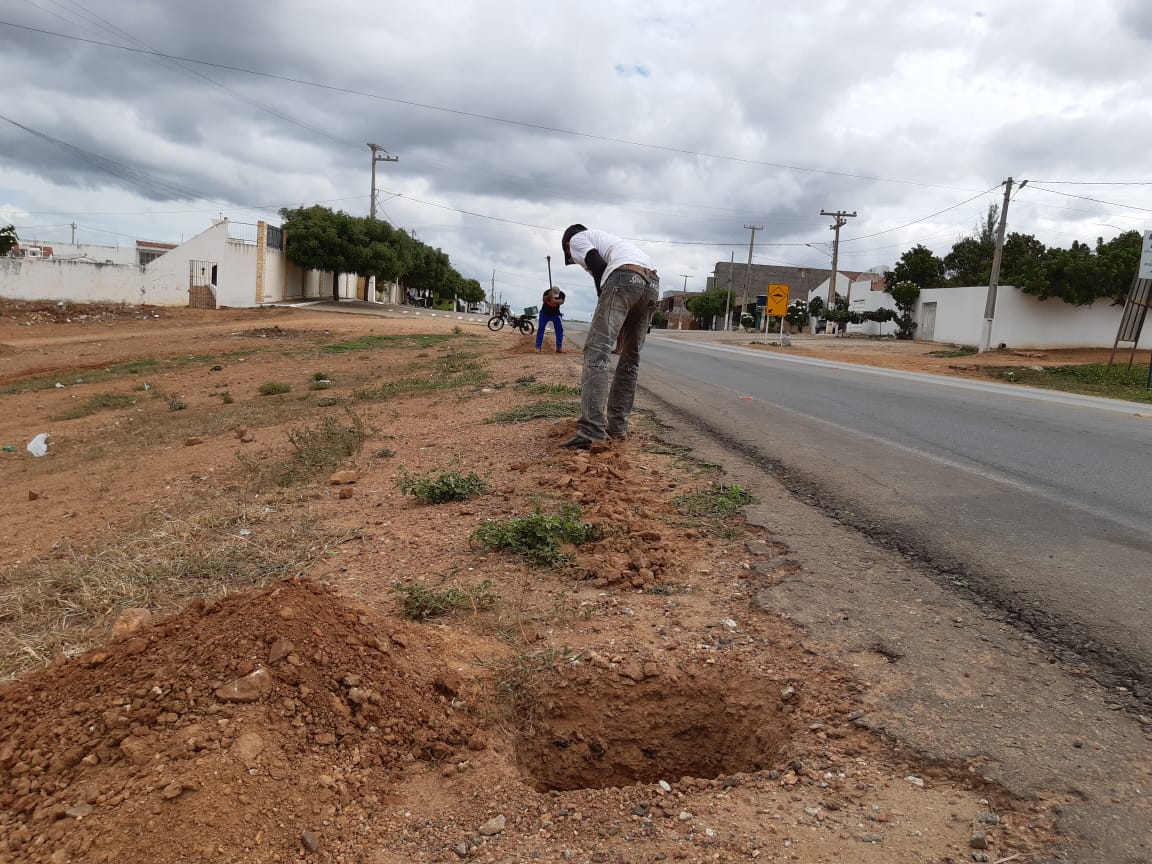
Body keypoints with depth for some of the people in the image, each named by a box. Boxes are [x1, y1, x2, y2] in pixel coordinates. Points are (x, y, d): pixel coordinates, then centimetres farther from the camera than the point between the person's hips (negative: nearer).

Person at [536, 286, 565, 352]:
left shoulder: (561, 294, -21)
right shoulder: (547, 292, -24)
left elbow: (561, 302, -40)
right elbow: (543, 300, -43)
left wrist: (555, 301, -61)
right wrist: (549, 296, -64)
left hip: (555, 314, 2)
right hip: (545, 314, -2)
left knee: (560, 329, -5)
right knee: (540, 329, -8)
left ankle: (559, 348, 1)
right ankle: (538, 347, -7)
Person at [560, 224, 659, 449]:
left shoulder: (576, 239, 21)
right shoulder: (603, 239, 43)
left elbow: (598, 266, 0)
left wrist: (604, 302, 8)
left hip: (625, 278, -8)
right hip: (652, 282, 8)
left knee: (597, 351, -12)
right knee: (631, 356, 16)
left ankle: (592, 429, -22)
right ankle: (617, 425, 19)